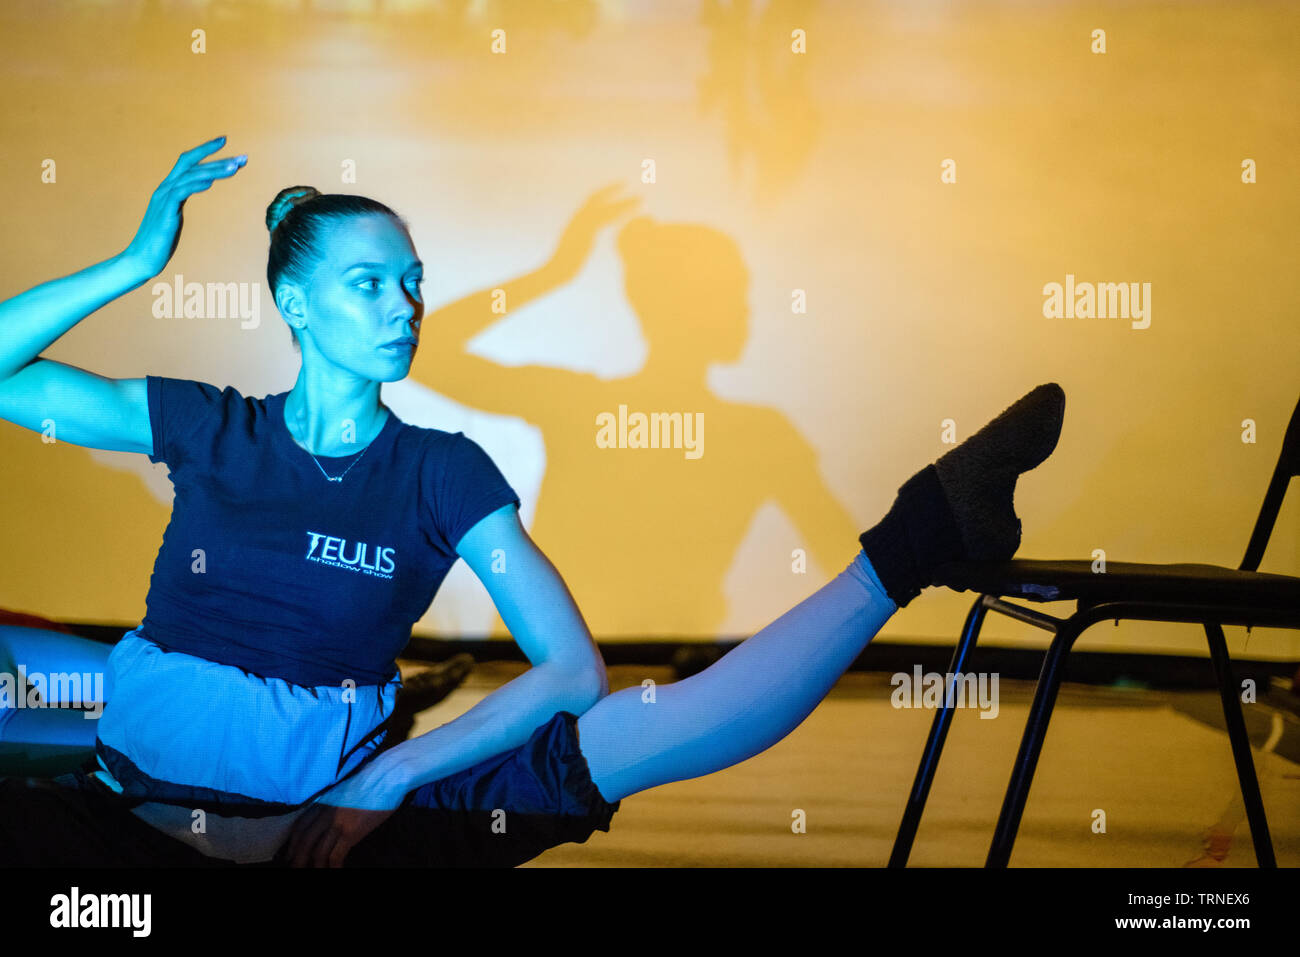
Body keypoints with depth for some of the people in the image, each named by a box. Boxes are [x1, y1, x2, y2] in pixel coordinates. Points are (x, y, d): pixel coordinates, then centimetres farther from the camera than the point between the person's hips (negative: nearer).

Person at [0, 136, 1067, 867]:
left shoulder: (443, 473, 2)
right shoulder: (208, 428, 4)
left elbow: (572, 671, -7)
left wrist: (388, 782, -15)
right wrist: (139, 263, -7)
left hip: (322, 812, 0)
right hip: (133, 807, 1)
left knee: (607, 743, -25)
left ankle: (910, 542, -18)